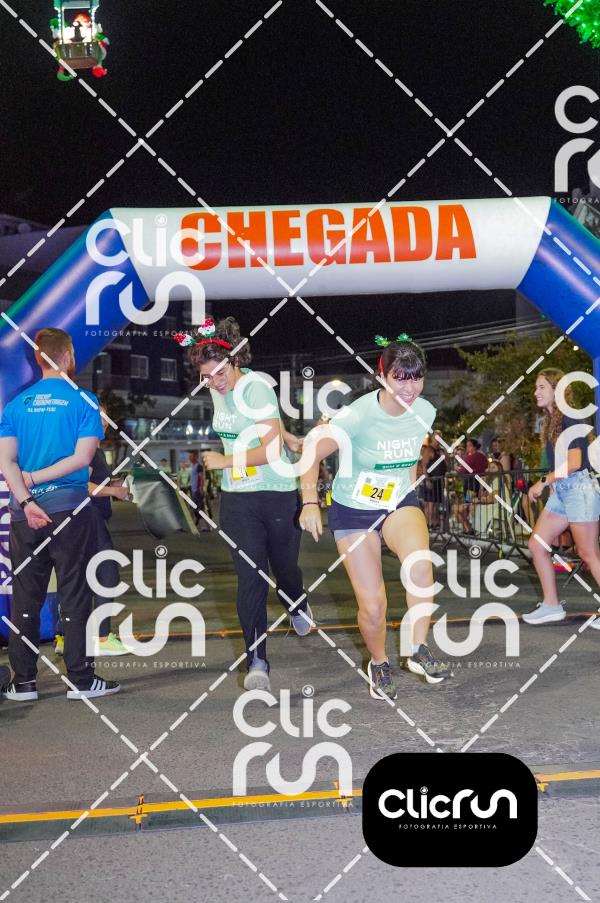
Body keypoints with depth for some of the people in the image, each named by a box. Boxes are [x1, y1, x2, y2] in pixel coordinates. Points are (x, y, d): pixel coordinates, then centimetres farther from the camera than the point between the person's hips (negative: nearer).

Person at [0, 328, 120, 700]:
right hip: (70, 509, -3)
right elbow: (83, 457, -12)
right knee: (75, 597, 3)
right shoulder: (83, 401, -3)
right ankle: (81, 680, 8)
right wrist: (36, 478, -6)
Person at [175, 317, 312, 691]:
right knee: (251, 578, -6)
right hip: (237, 499, 4)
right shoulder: (218, 390, 6)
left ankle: (297, 606, 50)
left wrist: (226, 461, -17)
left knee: (285, 566, 14)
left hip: (278, 495, -4)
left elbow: (272, 449, -23)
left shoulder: (256, 387, -17)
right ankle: (257, 662, -4)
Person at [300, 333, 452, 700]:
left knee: (421, 563, -30)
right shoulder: (358, 415, -24)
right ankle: (379, 664, 27)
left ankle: (419, 651, -12)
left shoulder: (425, 412, -7)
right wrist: (310, 502, -44)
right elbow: (313, 453, -32)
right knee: (373, 607, -4)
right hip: (354, 511, -3)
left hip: (401, 503, 3)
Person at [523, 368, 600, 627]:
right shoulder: (551, 421, 13)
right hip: (560, 491, 9)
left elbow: (574, 462, -19)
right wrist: (550, 485, 9)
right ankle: (551, 606, 14)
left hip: (578, 487, -9)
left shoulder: (569, 419, -13)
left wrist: (543, 481, -15)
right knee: (536, 544, 7)